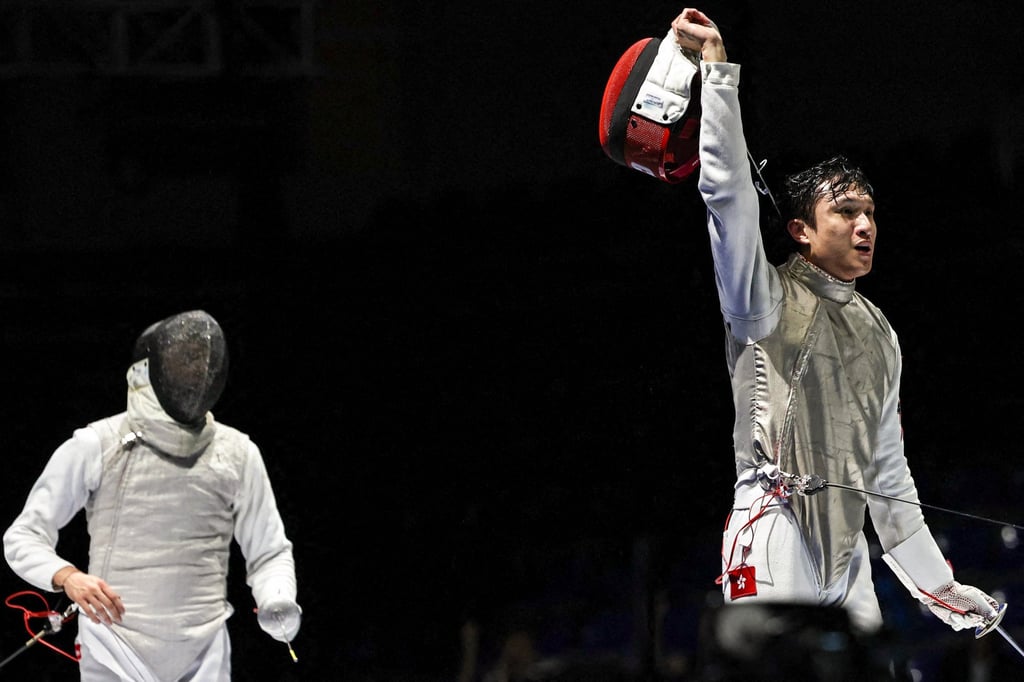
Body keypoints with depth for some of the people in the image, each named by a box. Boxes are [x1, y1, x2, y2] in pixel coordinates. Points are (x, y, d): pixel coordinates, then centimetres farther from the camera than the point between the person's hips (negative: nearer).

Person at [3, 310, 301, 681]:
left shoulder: (237, 454, 3)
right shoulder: (95, 447, -5)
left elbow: (269, 553, 10)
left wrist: (279, 602, -14)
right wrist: (67, 577, -25)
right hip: (116, 646, -3)